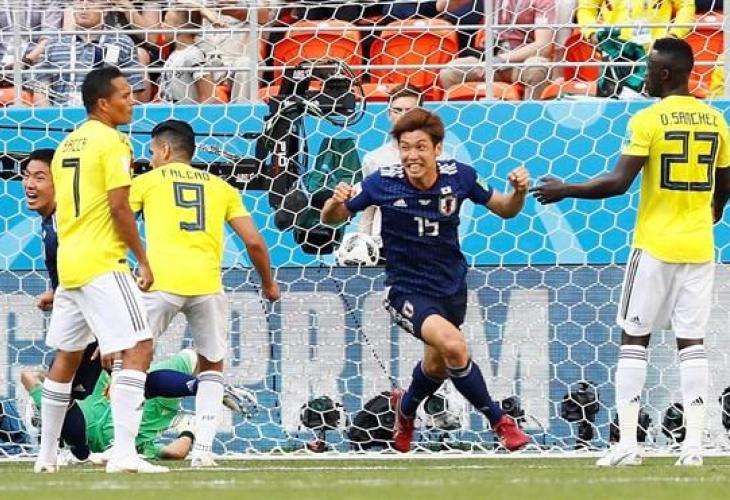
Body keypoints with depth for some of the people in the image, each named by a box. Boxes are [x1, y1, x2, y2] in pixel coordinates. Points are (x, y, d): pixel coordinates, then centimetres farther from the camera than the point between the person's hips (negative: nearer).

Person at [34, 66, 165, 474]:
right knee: (139, 349, -12)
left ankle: (47, 454, 24)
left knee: (67, 357, 18)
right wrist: (143, 260, -9)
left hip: (68, 264, 9)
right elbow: (120, 208, -16)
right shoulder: (112, 142, -10)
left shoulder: (67, 145, 15)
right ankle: (124, 453, -24)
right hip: (102, 264, -9)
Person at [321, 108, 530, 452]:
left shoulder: (458, 177, -12)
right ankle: (498, 422, -12)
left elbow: (503, 210, 3)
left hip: (451, 285, 4)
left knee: (437, 366, 22)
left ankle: (405, 407, 57)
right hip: (407, 290, -4)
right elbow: (331, 218, -9)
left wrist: (518, 192, -18)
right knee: (453, 344, -30)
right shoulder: (383, 183, -19)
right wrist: (336, 202, -32)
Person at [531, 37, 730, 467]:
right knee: (693, 341, 4)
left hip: (655, 245, -4)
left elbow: (619, 183, -15)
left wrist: (564, 190, -3)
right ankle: (694, 444, -3)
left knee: (634, 338, 4)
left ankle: (628, 443, -2)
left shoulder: (649, 120, -11)